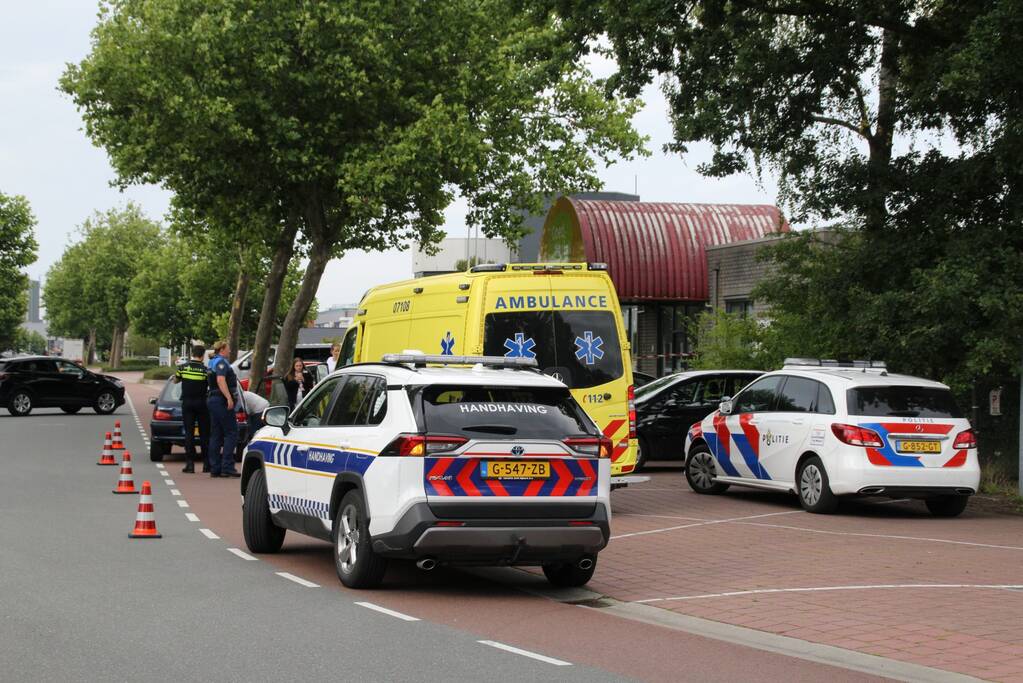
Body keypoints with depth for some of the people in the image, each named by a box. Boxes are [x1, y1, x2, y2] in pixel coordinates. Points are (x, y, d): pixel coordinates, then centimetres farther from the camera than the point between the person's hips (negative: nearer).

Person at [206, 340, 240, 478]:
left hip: (212, 399, 10)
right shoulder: (221, 362, -11)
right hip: (221, 400, -10)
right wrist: (229, 398, -27)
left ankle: (215, 468, 9)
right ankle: (227, 467, -14)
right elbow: (221, 380, -23)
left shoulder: (212, 362, 19)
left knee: (216, 435, 9)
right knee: (231, 433, -8)